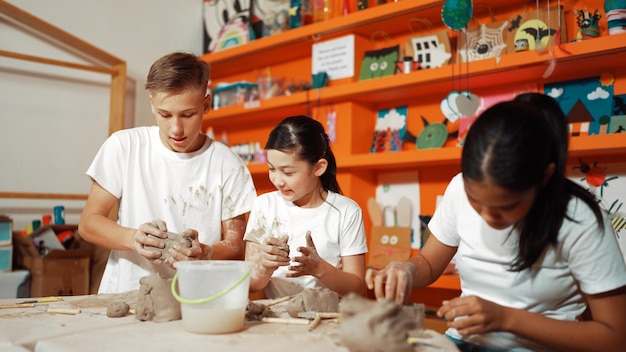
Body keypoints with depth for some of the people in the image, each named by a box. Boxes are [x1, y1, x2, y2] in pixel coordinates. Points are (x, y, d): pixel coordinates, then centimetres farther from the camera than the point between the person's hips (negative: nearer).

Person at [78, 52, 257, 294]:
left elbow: (236, 247, 0)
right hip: (124, 295, 1)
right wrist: (133, 238, -18)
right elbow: (88, 222, 2)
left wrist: (203, 254, -22)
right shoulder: (124, 146, 0)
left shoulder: (228, 166, -3)